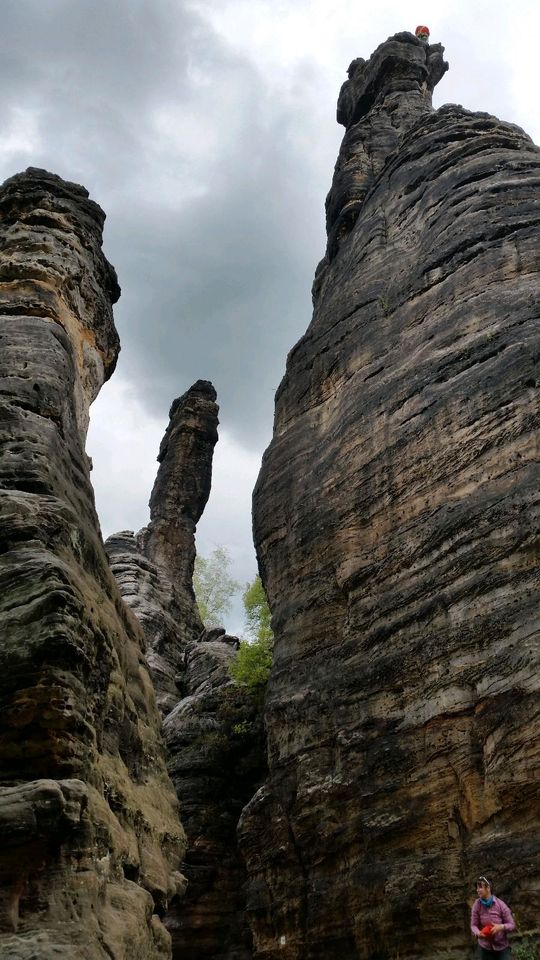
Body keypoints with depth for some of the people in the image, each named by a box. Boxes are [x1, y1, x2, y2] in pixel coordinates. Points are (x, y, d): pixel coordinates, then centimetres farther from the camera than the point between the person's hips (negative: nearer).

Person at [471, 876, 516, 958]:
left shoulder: (500, 905, -13)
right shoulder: (477, 904, -10)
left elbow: (512, 925, -7)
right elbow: (473, 925, -6)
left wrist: (501, 927, -27)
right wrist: (477, 933, -28)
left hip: (502, 947, -1)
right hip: (484, 948, 1)